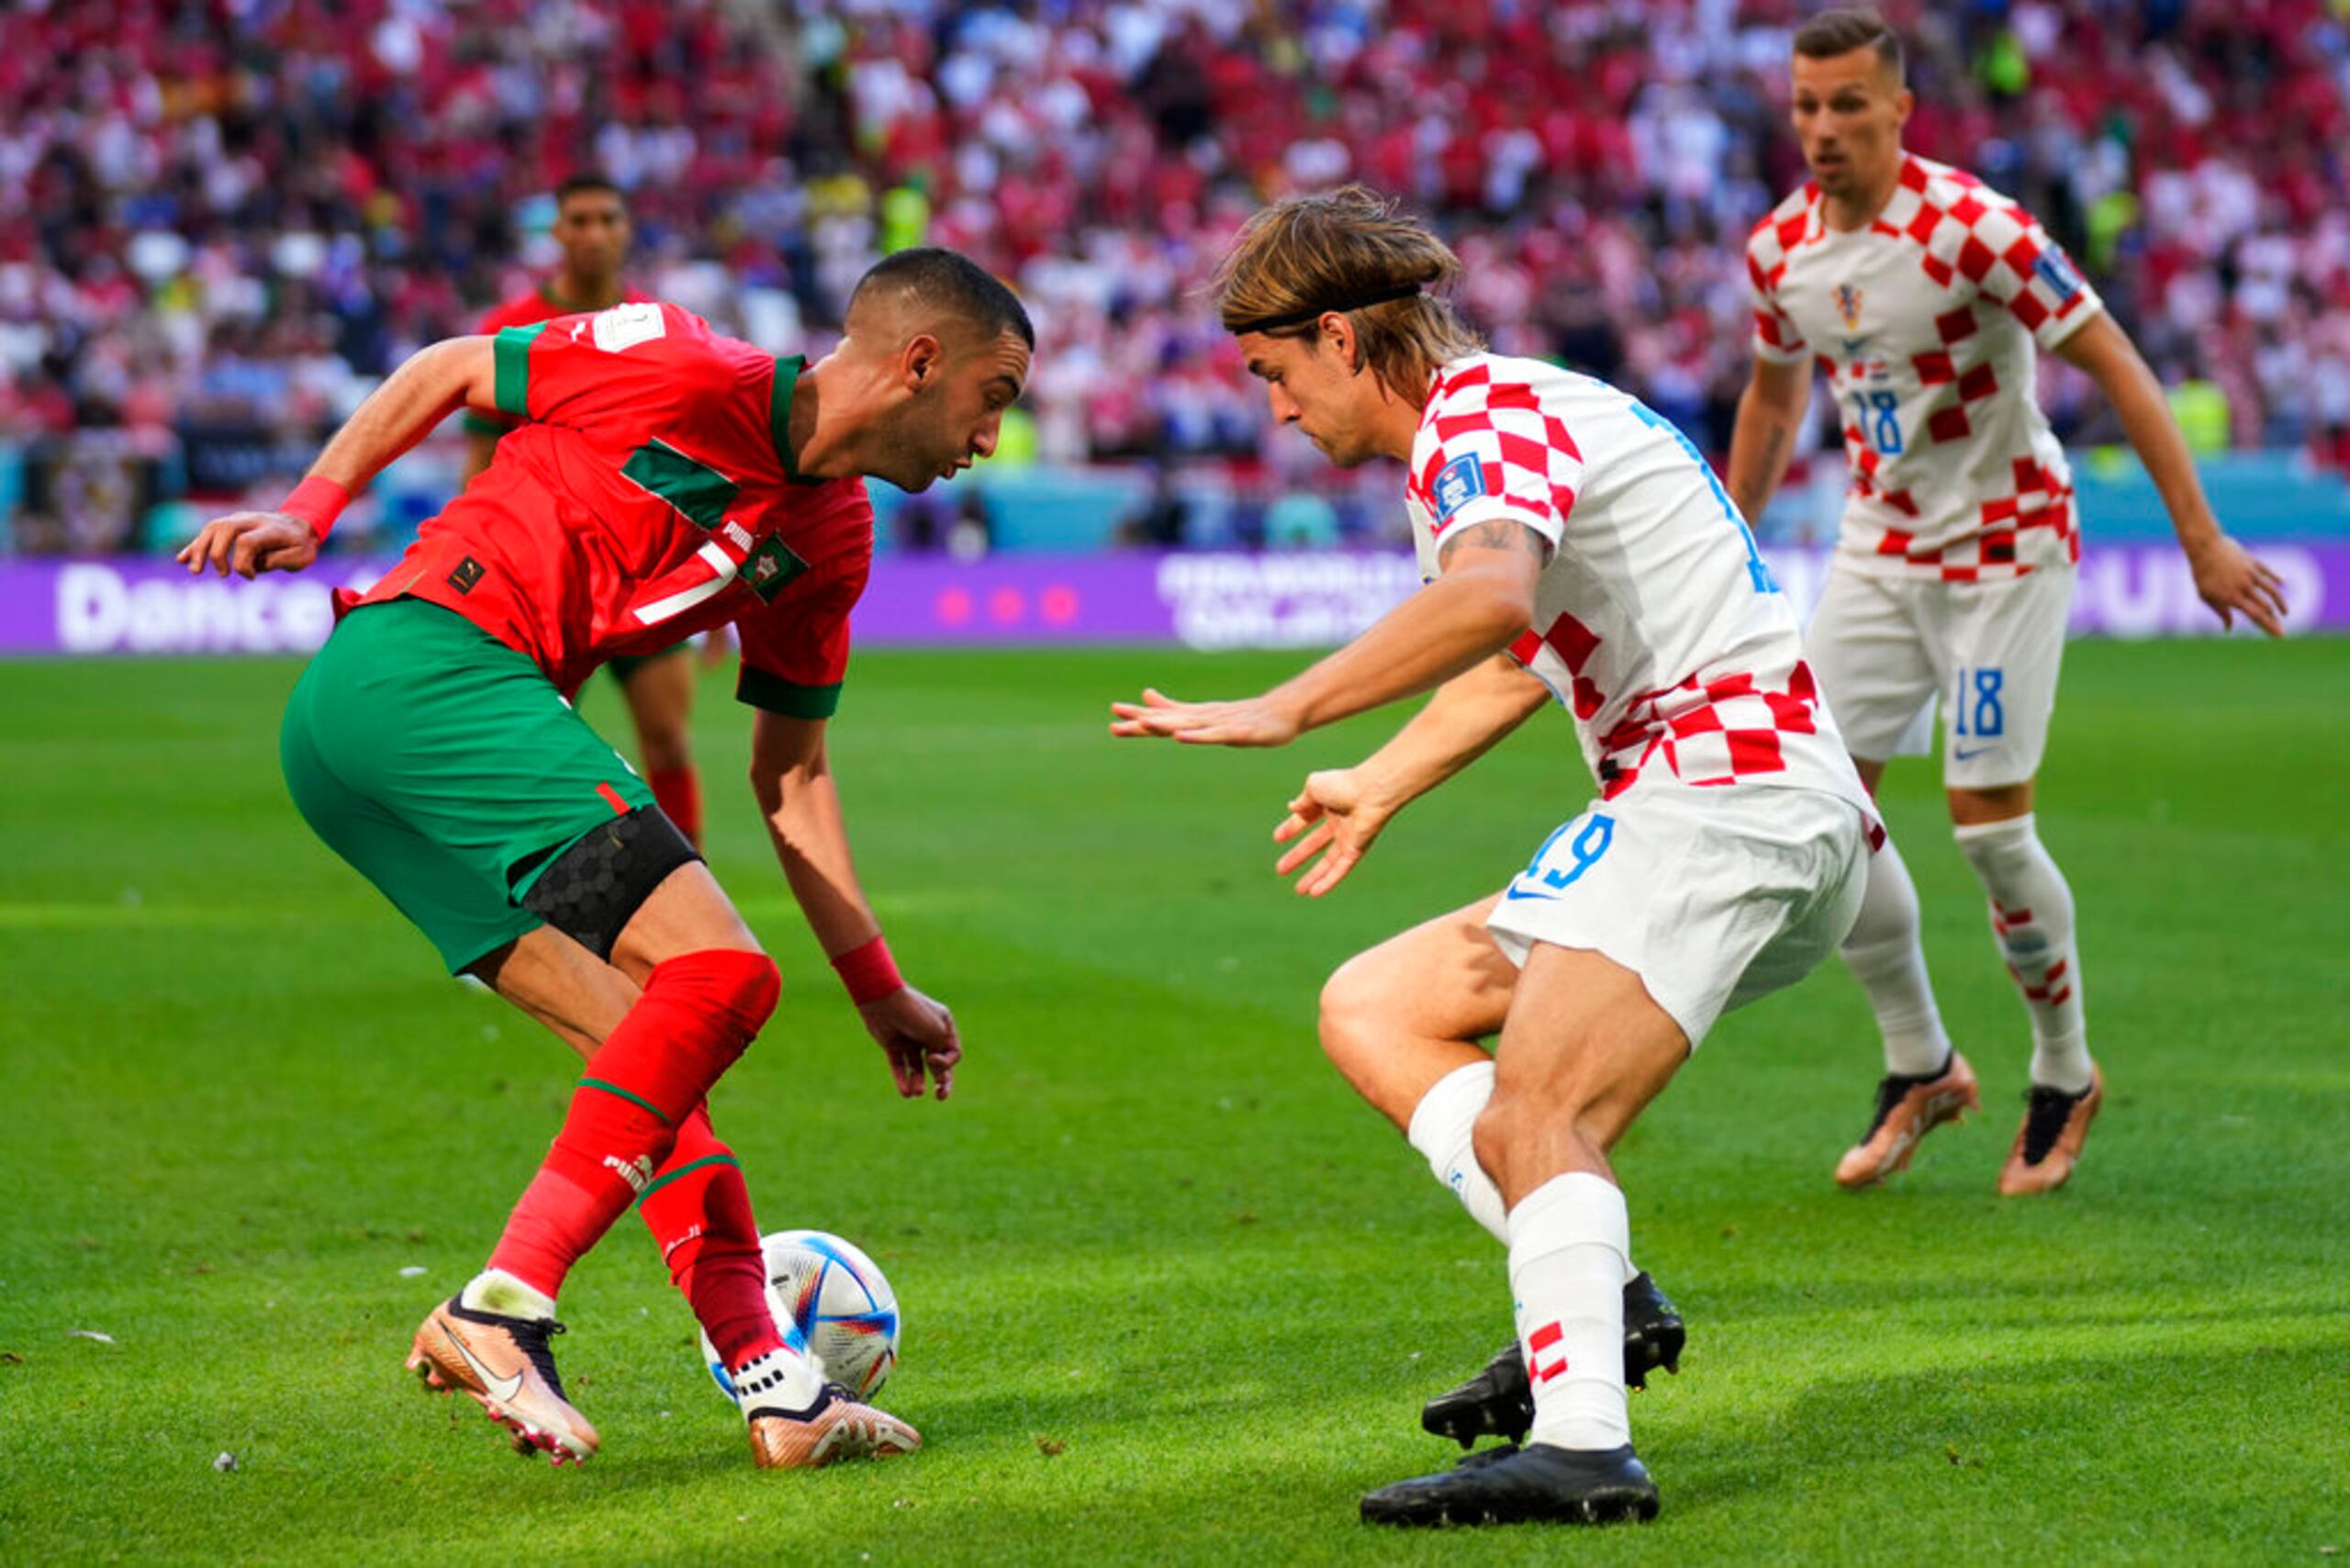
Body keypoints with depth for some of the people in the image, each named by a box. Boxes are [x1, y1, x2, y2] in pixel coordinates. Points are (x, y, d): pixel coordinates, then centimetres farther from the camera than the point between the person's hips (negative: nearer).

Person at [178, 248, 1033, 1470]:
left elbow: (791, 776, 26)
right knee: (718, 973, -17)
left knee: (648, 1034, 5)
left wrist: (880, 992, 26)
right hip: (426, 667, -9)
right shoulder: (691, 373, -6)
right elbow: (445, 371, 5)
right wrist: (307, 513, -1)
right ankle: (501, 1310, -21)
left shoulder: (832, 541, 18)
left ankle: (770, 1378, 4)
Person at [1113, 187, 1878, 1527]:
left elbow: (1492, 598, -33)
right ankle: (1596, 1291, -5)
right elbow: (1519, 662, 40)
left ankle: (1583, 1444, -35)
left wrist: (1284, 712, -34)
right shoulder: (1505, 410, 23)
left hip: (1727, 781, -11)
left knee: (1535, 1114, -24)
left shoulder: (1480, 411, -9)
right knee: (1372, 1010, 11)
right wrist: (1376, 790, 51)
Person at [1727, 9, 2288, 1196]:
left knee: (1987, 825, -8)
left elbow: (2115, 367, -17)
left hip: (2005, 543, -6)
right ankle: (1920, 1068, 15)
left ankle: (2066, 1075, 15)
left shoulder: (1973, 229, -21)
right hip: (1878, 550, 6)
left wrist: (2201, 540, -19)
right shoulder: (1780, 249, -2)